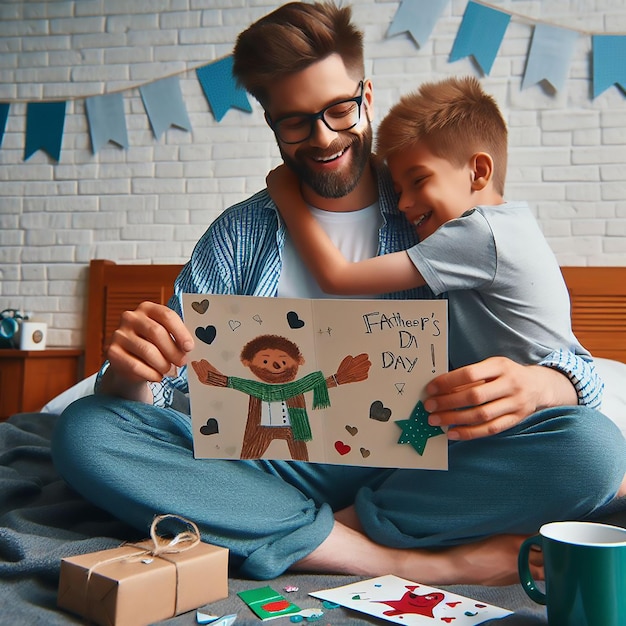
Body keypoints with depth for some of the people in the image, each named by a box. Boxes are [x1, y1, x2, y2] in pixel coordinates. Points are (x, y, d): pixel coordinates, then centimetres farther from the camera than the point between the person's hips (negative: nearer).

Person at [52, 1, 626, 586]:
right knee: (85, 429, -23)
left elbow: (567, 365, 0)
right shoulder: (238, 235, 8)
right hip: (274, 465, 2)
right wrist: (129, 371, -21)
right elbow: (166, 383, 4)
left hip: (412, 465, -1)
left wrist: (533, 384, -25)